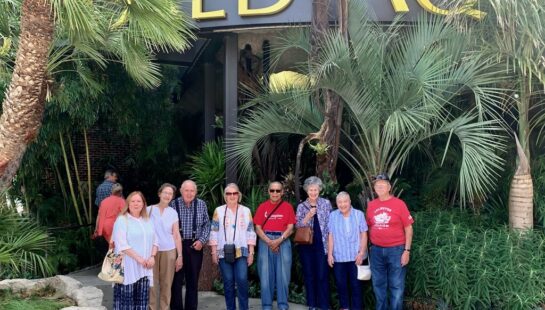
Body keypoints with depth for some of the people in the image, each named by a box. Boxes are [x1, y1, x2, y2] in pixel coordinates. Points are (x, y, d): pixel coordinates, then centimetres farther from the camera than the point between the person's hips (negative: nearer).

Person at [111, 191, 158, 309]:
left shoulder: (147, 221, 15)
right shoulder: (122, 220, -5)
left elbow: (154, 241, 15)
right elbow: (122, 244, -14)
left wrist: (152, 256, -3)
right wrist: (138, 258, -16)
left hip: (144, 268, 6)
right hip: (128, 268, -5)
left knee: (142, 300, 7)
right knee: (126, 300, -4)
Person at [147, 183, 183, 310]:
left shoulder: (173, 213, 4)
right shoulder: (149, 210, 0)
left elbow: (176, 235, 5)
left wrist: (180, 255, 2)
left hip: (169, 252, 1)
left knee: (166, 283, 5)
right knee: (152, 283, 0)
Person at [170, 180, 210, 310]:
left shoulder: (201, 205, 2)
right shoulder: (173, 204, -4)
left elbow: (206, 225, 8)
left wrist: (202, 240, -4)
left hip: (195, 246, 2)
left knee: (193, 280, 9)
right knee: (176, 280, 4)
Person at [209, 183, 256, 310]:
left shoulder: (246, 211, 8)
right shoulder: (219, 211, 6)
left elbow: (251, 233, 7)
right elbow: (214, 232, 4)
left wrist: (251, 252, 2)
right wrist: (214, 252, -1)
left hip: (241, 252, 0)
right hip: (224, 252, 0)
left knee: (242, 280, -10)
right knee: (228, 282, 3)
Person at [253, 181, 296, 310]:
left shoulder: (288, 207, 4)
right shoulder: (262, 207, 5)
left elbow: (290, 228, 0)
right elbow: (258, 228, 1)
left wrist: (279, 240, -15)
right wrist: (269, 242, -12)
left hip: (283, 242, 0)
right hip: (265, 242, 1)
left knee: (283, 274, 0)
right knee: (266, 274, 2)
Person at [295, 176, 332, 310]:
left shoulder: (326, 203, 3)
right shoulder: (301, 206, 5)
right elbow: (297, 226, -2)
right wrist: (308, 216, -16)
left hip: (322, 244, -1)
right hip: (306, 245, 2)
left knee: (322, 275, -3)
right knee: (309, 275, 7)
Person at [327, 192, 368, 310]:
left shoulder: (359, 214, 1)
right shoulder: (333, 215, 4)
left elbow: (363, 234, 0)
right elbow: (331, 236, 5)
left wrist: (361, 252, -7)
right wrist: (330, 254, 1)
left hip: (355, 256, -1)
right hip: (338, 257, 2)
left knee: (356, 284, 4)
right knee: (341, 284, 7)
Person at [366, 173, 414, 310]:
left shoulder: (399, 203, -7)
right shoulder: (371, 205, 4)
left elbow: (408, 228, -6)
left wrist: (407, 250, -10)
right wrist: (370, 247, 9)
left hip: (396, 250, -4)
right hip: (376, 250, 4)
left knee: (396, 286, 4)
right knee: (378, 285, 14)